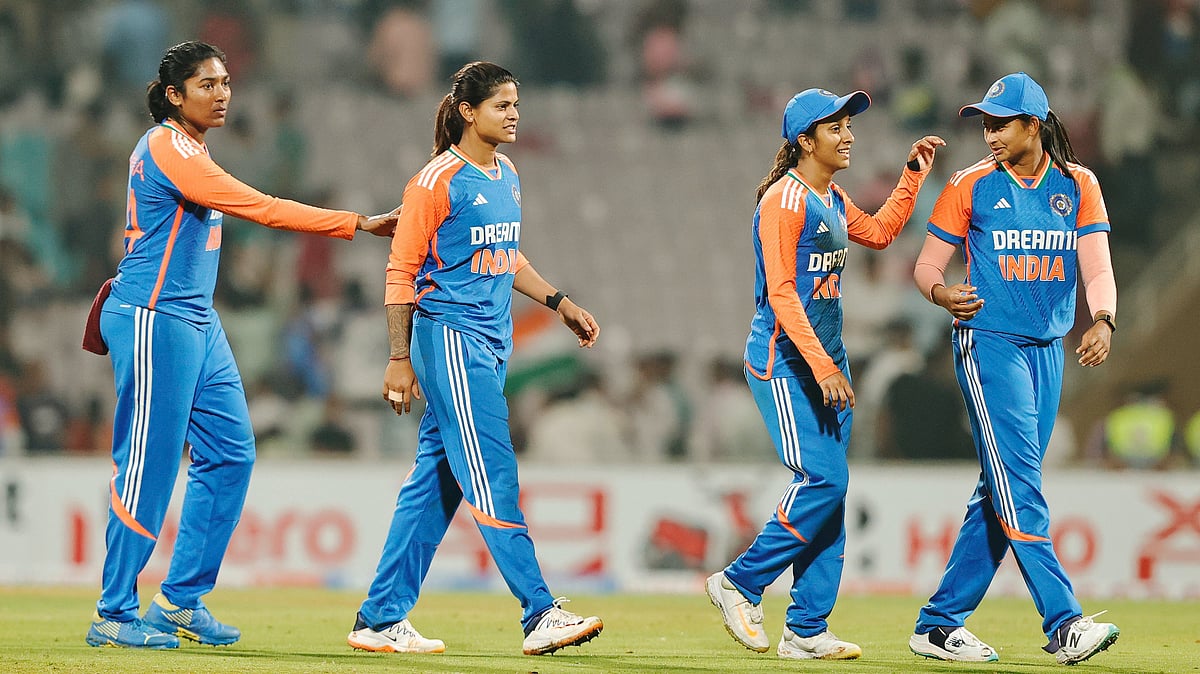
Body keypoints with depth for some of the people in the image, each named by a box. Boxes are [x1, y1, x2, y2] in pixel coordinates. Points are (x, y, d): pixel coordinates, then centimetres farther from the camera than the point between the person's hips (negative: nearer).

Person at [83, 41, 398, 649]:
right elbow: (259, 208, -21)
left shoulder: (189, 149, 17)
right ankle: (114, 616, -2)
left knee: (231, 455, 7)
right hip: (154, 321, -10)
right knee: (149, 466, -8)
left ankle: (182, 599, 13)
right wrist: (356, 224, -21)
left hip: (199, 325, 10)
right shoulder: (167, 148, -15)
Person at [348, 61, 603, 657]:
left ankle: (380, 619, 13)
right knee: (493, 478, -10)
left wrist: (560, 303, 21)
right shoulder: (438, 180, -10)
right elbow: (402, 271, -10)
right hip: (450, 335, -9)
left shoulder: (506, 175, 15)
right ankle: (540, 615, -13)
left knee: (435, 482, 9)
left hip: (491, 344, 9)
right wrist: (400, 359, -13)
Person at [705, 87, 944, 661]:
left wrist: (913, 173, 23)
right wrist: (822, 367, -25)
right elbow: (780, 292, -20)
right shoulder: (785, 199, -14)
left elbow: (879, 232, 32)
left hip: (828, 361, 9)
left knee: (827, 492, 4)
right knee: (824, 478, -17)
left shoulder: (833, 200, 13)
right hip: (784, 361, -9)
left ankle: (806, 631, 6)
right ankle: (740, 584, -2)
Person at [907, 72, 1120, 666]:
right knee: (1017, 483, -15)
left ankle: (939, 623, 15)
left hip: (1048, 350, 5)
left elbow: (1097, 267, -2)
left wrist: (1103, 321, -22)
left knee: (1004, 492, 7)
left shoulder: (1078, 186, 6)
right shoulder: (972, 186, -2)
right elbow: (927, 265, 1)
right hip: (988, 343, -5)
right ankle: (1063, 624, -23)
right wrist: (942, 293, -22)